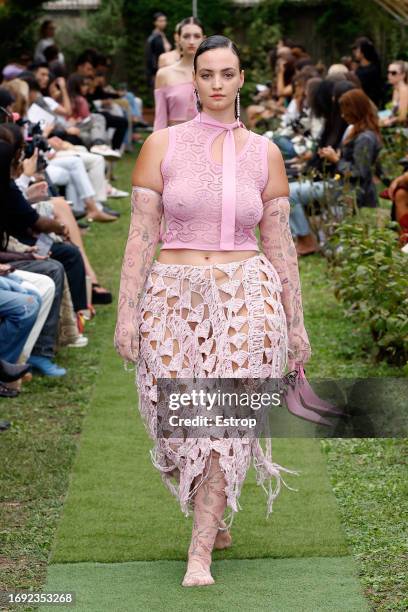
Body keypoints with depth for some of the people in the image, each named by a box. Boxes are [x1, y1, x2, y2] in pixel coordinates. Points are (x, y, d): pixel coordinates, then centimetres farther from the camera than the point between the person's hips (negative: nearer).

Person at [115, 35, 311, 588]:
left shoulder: (265, 152, 6)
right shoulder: (163, 144, 2)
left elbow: (279, 244, 9)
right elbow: (142, 234, 1)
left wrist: (296, 323, 10)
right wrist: (127, 312, -5)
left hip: (246, 298, 0)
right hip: (174, 296, 0)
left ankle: (200, 552, 1)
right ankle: (213, 520, 27)